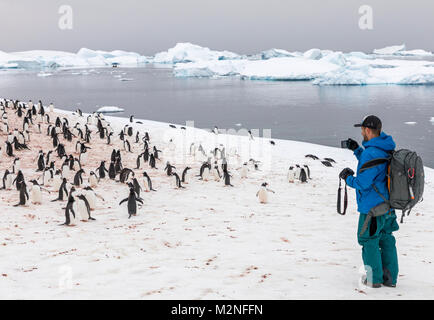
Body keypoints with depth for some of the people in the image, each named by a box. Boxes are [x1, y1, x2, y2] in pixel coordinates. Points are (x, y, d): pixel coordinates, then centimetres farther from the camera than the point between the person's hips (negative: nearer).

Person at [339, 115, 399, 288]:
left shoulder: (371, 153, -23)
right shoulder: (386, 149, 7)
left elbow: (363, 183, -23)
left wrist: (348, 178, -5)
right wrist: (357, 150, 22)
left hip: (372, 207, -9)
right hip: (388, 205, 9)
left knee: (369, 241, 4)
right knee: (386, 239, 15)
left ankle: (374, 279, 10)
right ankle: (390, 277, 19)